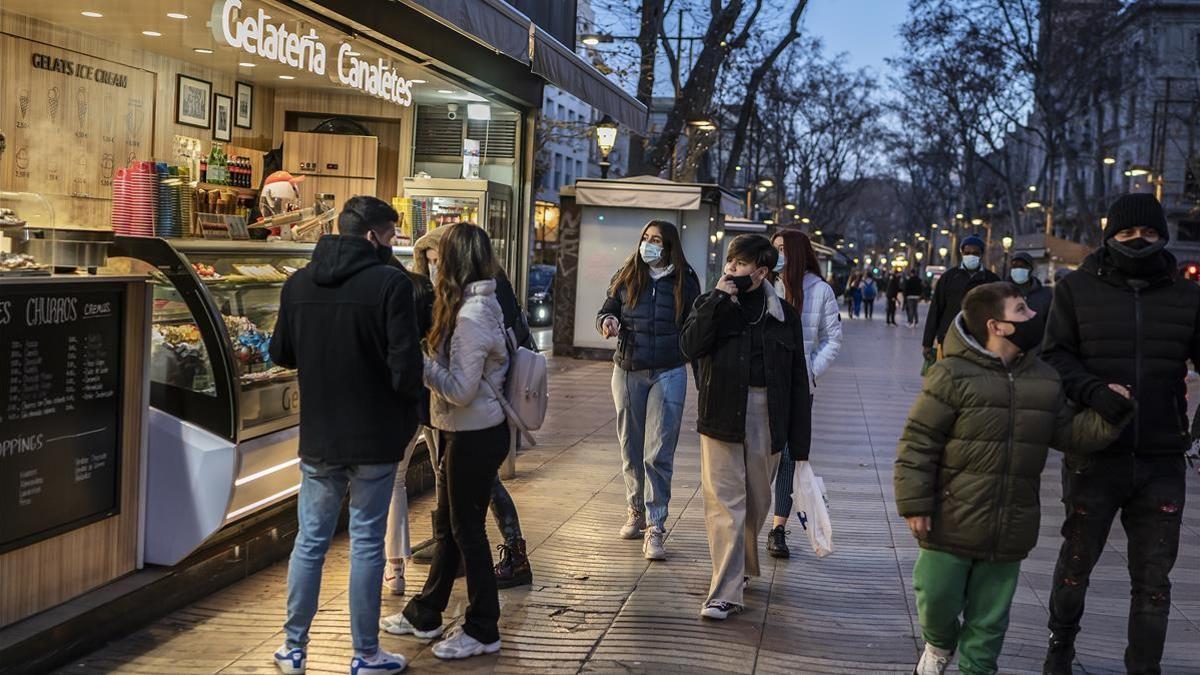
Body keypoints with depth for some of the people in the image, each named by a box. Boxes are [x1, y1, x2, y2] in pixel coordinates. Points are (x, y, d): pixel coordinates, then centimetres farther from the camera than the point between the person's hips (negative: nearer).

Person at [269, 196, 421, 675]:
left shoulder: (298, 284, 1)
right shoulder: (390, 284, -15)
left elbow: (281, 354, 10)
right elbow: (406, 368, -19)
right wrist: (407, 399, 2)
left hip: (317, 436, 4)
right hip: (375, 437, -4)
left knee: (310, 540, 14)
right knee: (366, 543, 6)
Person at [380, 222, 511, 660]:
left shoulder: (471, 316, -23)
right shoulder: (482, 304, 6)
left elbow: (461, 390, -22)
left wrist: (419, 361, -17)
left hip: (474, 438, -9)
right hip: (463, 433, 9)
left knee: (467, 530, 3)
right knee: (448, 525, 19)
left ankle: (482, 632, 16)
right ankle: (425, 614, 33)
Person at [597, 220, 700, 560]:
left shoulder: (685, 281, 1)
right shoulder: (627, 277, 5)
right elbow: (606, 311, 10)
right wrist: (608, 322, -13)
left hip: (669, 374, -2)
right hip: (627, 372, 3)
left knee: (659, 455, -8)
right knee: (631, 450, 13)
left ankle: (656, 528, -4)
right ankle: (636, 511, 31)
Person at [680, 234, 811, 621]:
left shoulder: (784, 316, 6)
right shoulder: (712, 305, 6)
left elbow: (798, 383, 7)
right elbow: (690, 346, -14)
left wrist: (800, 444, 4)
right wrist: (719, 297, -15)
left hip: (766, 420, 2)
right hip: (722, 415, -1)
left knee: (755, 502, 14)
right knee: (724, 504, -6)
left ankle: (743, 567, 37)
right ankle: (725, 594, -5)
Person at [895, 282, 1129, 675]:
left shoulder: (1045, 381, 8)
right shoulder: (952, 375, -12)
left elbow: (1069, 434, 14)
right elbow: (917, 443, -12)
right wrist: (914, 504, -14)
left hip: (1010, 530, 4)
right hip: (951, 523, -4)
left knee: (990, 618, 12)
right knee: (937, 599, 6)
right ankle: (939, 643, 38)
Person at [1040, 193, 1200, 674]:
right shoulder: (1078, 288, -1)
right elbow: (1055, 356, -4)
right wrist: (1094, 391, -21)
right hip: (1095, 454, -1)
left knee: (1153, 579, 8)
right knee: (1077, 561, 16)